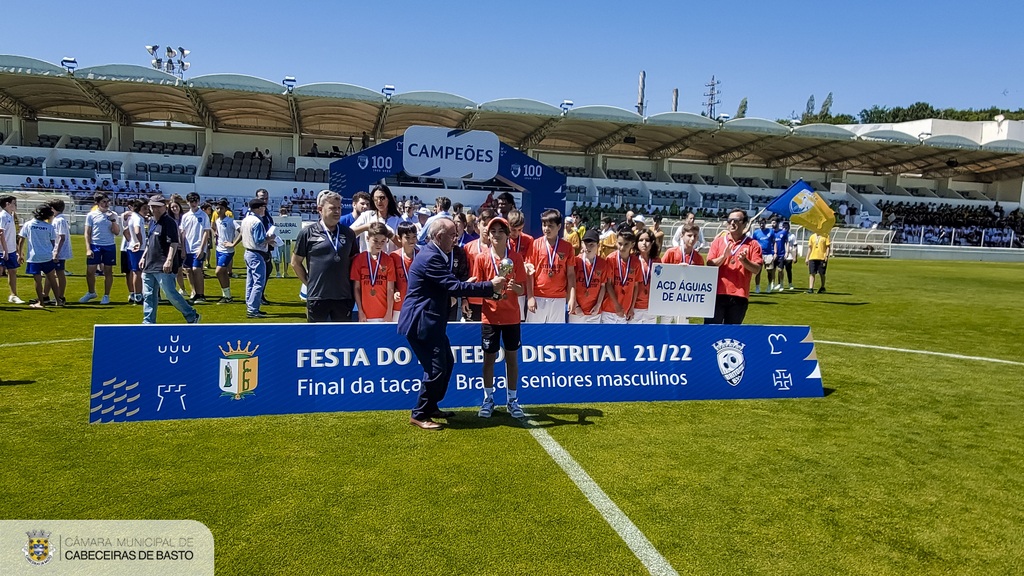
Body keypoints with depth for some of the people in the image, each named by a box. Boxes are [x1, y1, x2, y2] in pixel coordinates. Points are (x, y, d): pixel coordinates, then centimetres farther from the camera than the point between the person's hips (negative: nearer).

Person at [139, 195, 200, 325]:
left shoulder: (169, 222, -11)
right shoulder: (153, 222, 18)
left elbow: (174, 243, -20)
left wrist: (169, 260, -28)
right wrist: (144, 257, 23)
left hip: (163, 267, -9)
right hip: (149, 266, 9)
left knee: (170, 294, -8)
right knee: (148, 295, 10)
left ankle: (192, 316, 3)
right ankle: (148, 322, 17)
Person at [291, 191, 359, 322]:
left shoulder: (348, 233, 6)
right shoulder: (308, 233, -3)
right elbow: (295, 262, 5)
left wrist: (350, 285, 9)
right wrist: (309, 284, 3)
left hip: (343, 297, 3)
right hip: (317, 297, -3)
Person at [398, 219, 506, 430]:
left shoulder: (435, 254, 11)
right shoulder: (430, 258, -22)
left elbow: (449, 285, 16)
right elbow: (453, 286, -25)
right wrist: (490, 286, -21)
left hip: (430, 321, 11)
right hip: (421, 322, -11)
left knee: (447, 362, 18)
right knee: (436, 368, -8)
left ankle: (431, 407, 30)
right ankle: (419, 415, 7)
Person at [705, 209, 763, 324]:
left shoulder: (753, 244, 4)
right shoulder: (718, 241, 7)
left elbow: (757, 269, -3)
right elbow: (709, 265, -1)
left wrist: (744, 260, -20)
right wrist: (724, 256, -17)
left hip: (739, 296, 0)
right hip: (717, 293, 0)